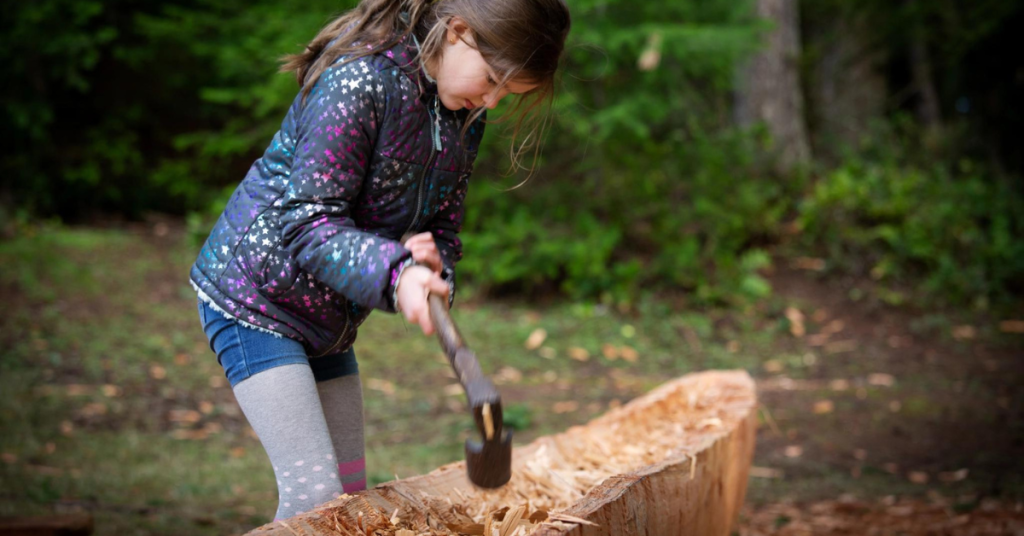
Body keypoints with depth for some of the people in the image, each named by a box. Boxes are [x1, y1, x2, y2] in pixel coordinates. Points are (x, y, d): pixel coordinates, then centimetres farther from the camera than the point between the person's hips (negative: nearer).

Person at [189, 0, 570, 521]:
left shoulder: (465, 116, 1)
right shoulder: (359, 80, -25)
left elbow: (441, 225, 3)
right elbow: (307, 221, -27)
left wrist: (432, 269, -21)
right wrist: (395, 272, -41)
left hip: (329, 319, 9)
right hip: (255, 292, -8)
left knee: (348, 490, 10)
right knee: (314, 489, -15)